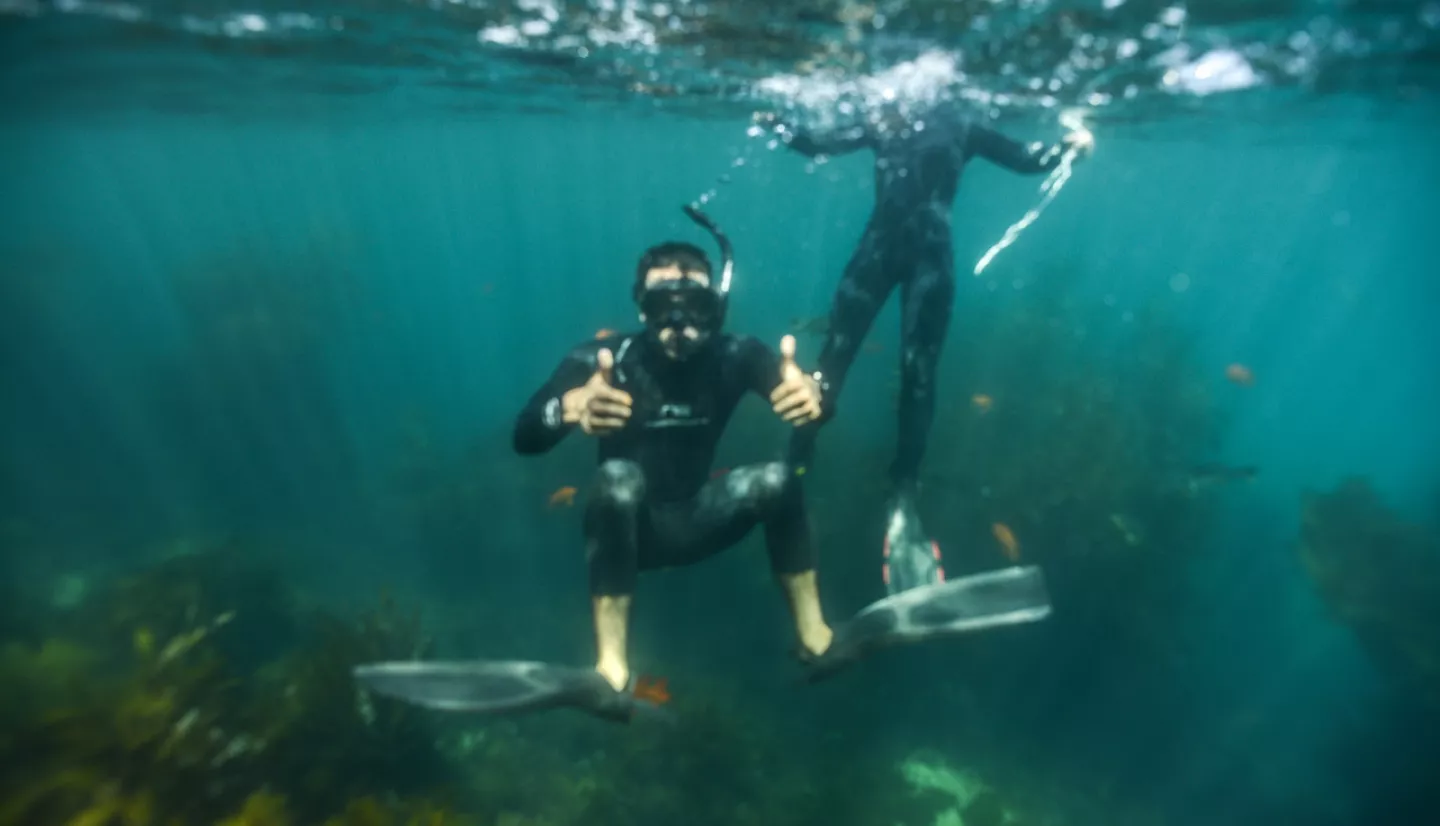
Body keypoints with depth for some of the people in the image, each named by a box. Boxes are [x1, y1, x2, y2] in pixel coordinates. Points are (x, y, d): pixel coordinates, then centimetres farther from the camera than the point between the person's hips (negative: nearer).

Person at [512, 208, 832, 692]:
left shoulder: (733, 356, -14)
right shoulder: (601, 361, -21)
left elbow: (801, 393, -27)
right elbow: (525, 438, -32)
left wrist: (809, 391, -52)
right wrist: (572, 406, -55)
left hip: (697, 521, 2)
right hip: (627, 529, -2)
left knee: (776, 479, -23)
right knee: (618, 478, -34)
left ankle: (813, 635, -6)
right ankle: (611, 662, -25)